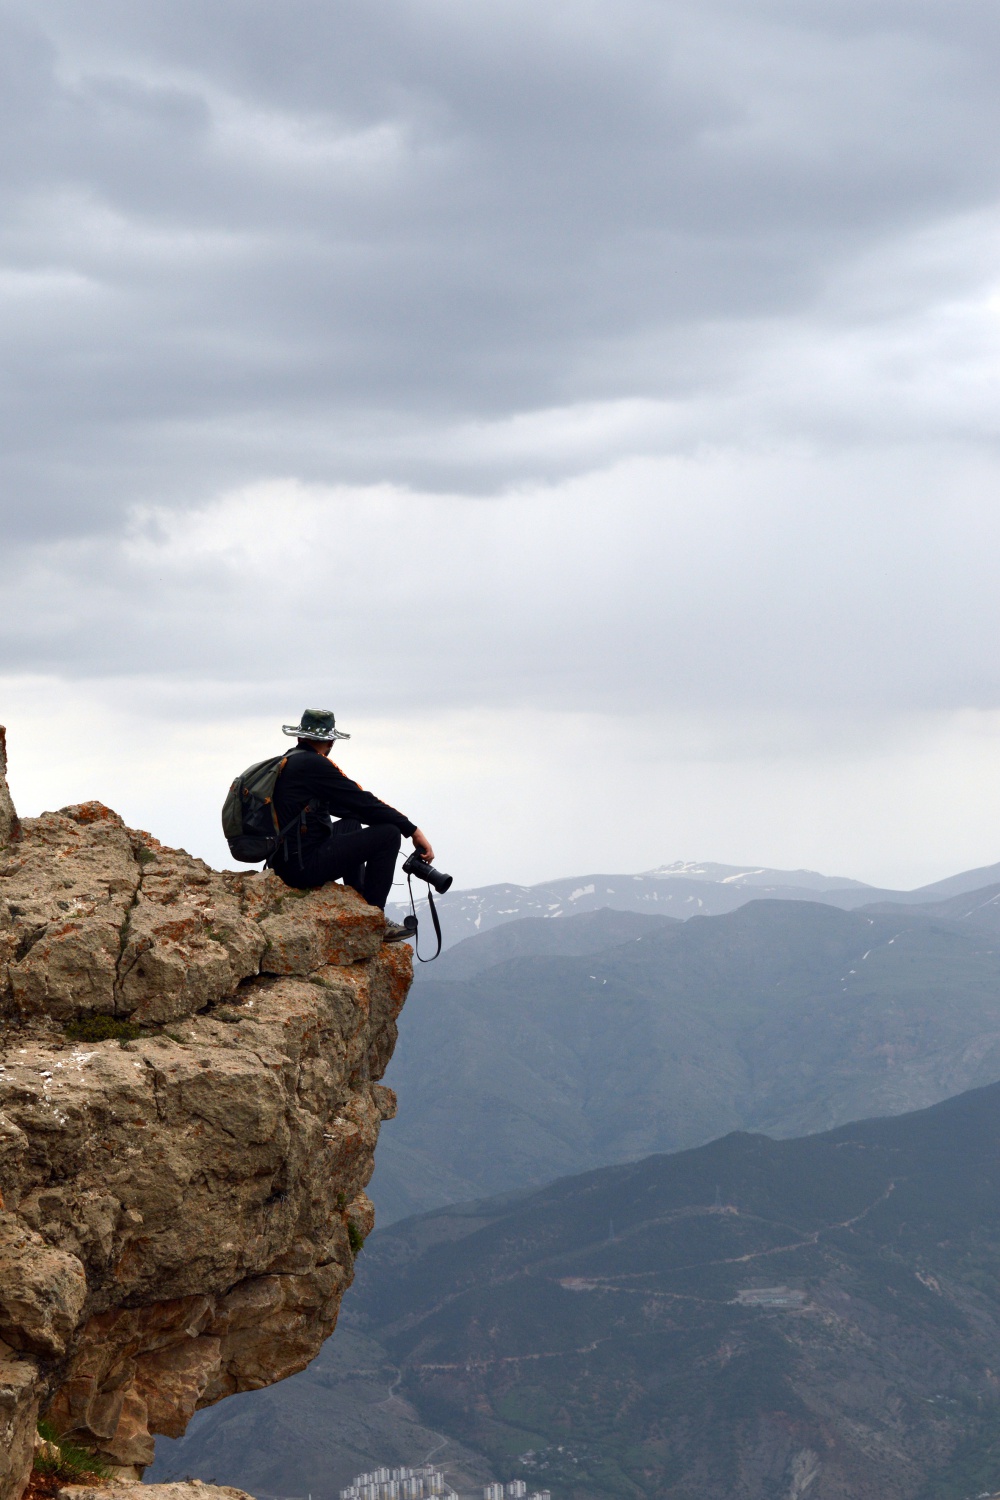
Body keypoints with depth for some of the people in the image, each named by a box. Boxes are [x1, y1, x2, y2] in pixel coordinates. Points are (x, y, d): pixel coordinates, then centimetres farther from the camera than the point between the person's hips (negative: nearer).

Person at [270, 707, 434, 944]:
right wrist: (413, 830, -7)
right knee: (388, 834, -8)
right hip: (306, 867, -10)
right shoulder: (314, 764, -14)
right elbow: (363, 802, -13)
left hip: (282, 862, 10)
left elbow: (344, 806, 21)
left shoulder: (287, 763, 14)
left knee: (351, 825, 33)